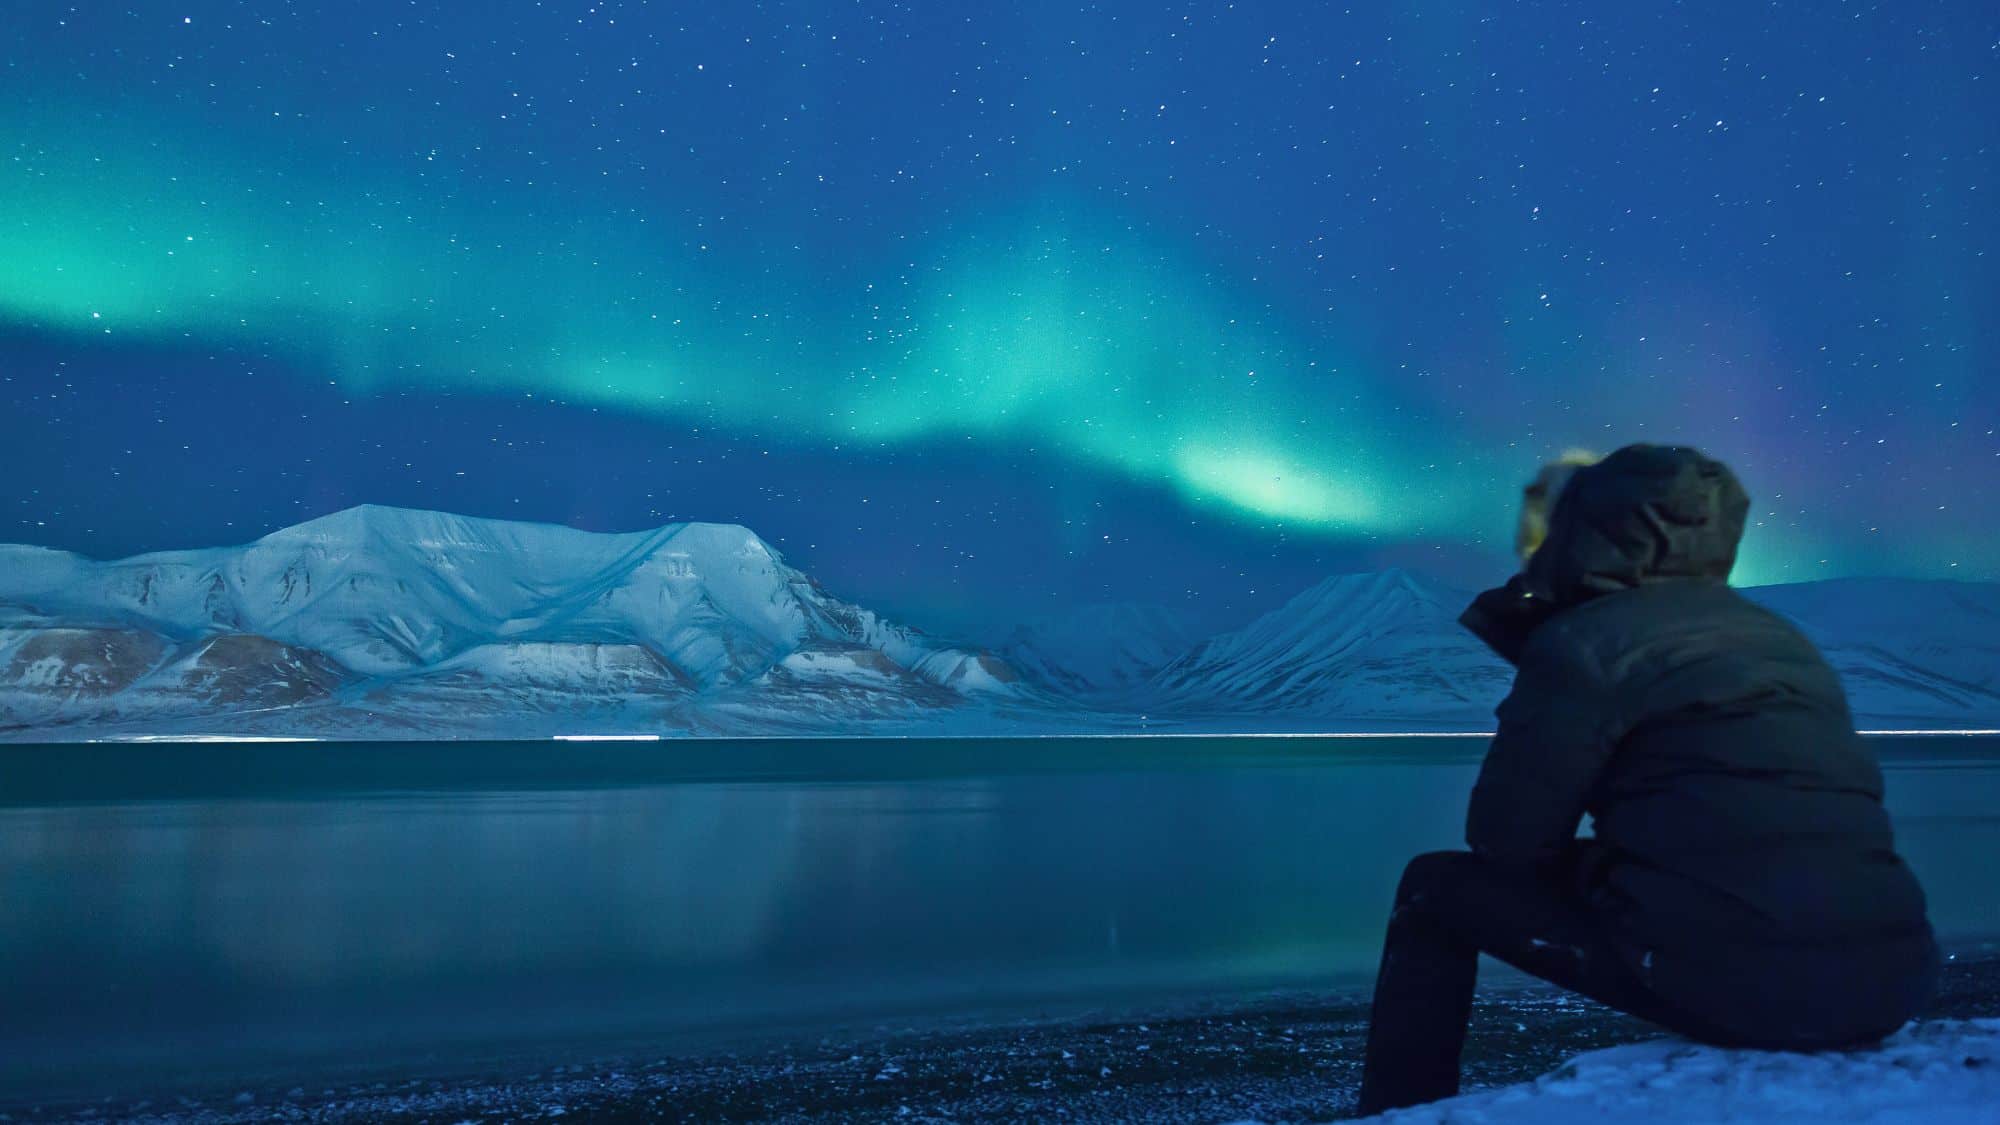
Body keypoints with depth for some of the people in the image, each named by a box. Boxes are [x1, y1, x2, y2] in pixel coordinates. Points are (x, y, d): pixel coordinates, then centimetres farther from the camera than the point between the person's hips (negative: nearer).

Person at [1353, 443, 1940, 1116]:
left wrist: (1583, 866, 17)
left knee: (1439, 888, 8)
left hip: (1733, 983, -7)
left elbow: (1504, 839, -2)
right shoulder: (1780, 639, 19)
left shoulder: (1585, 639, -3)